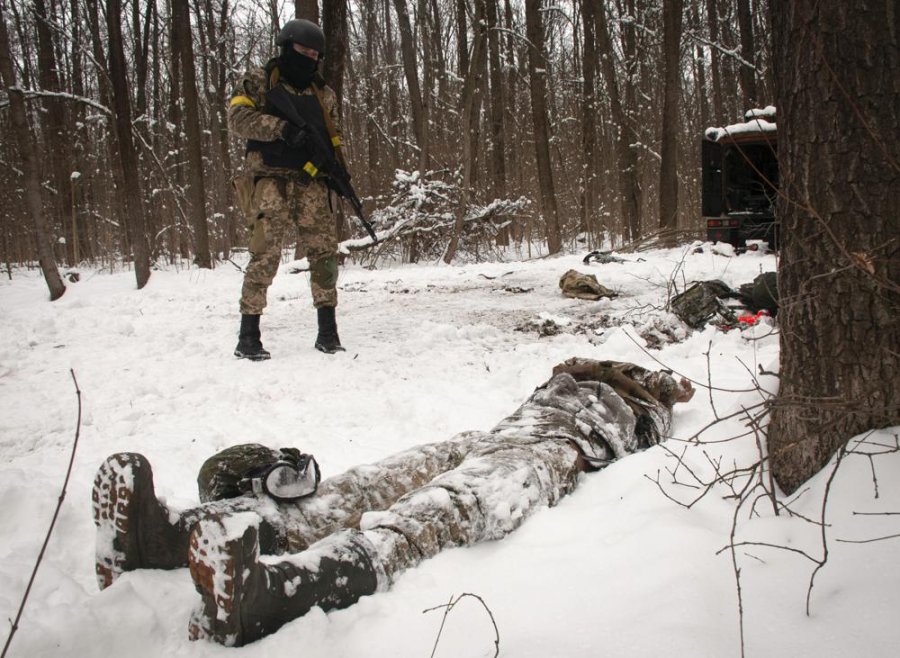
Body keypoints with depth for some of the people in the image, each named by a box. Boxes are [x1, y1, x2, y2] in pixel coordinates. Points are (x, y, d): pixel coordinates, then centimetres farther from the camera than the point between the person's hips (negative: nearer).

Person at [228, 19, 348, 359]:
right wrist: (283, 128, -21)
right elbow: (237, 117, -8)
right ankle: (248, 336, -3)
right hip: (271, 181, -4)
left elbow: (333, 138, 22)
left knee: (325, 253, -2)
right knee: (265, 255, -10)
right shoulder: (259, 81, 6)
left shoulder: (324, 94, 19)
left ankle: (328, 331, 7)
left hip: (311, 184, 5)